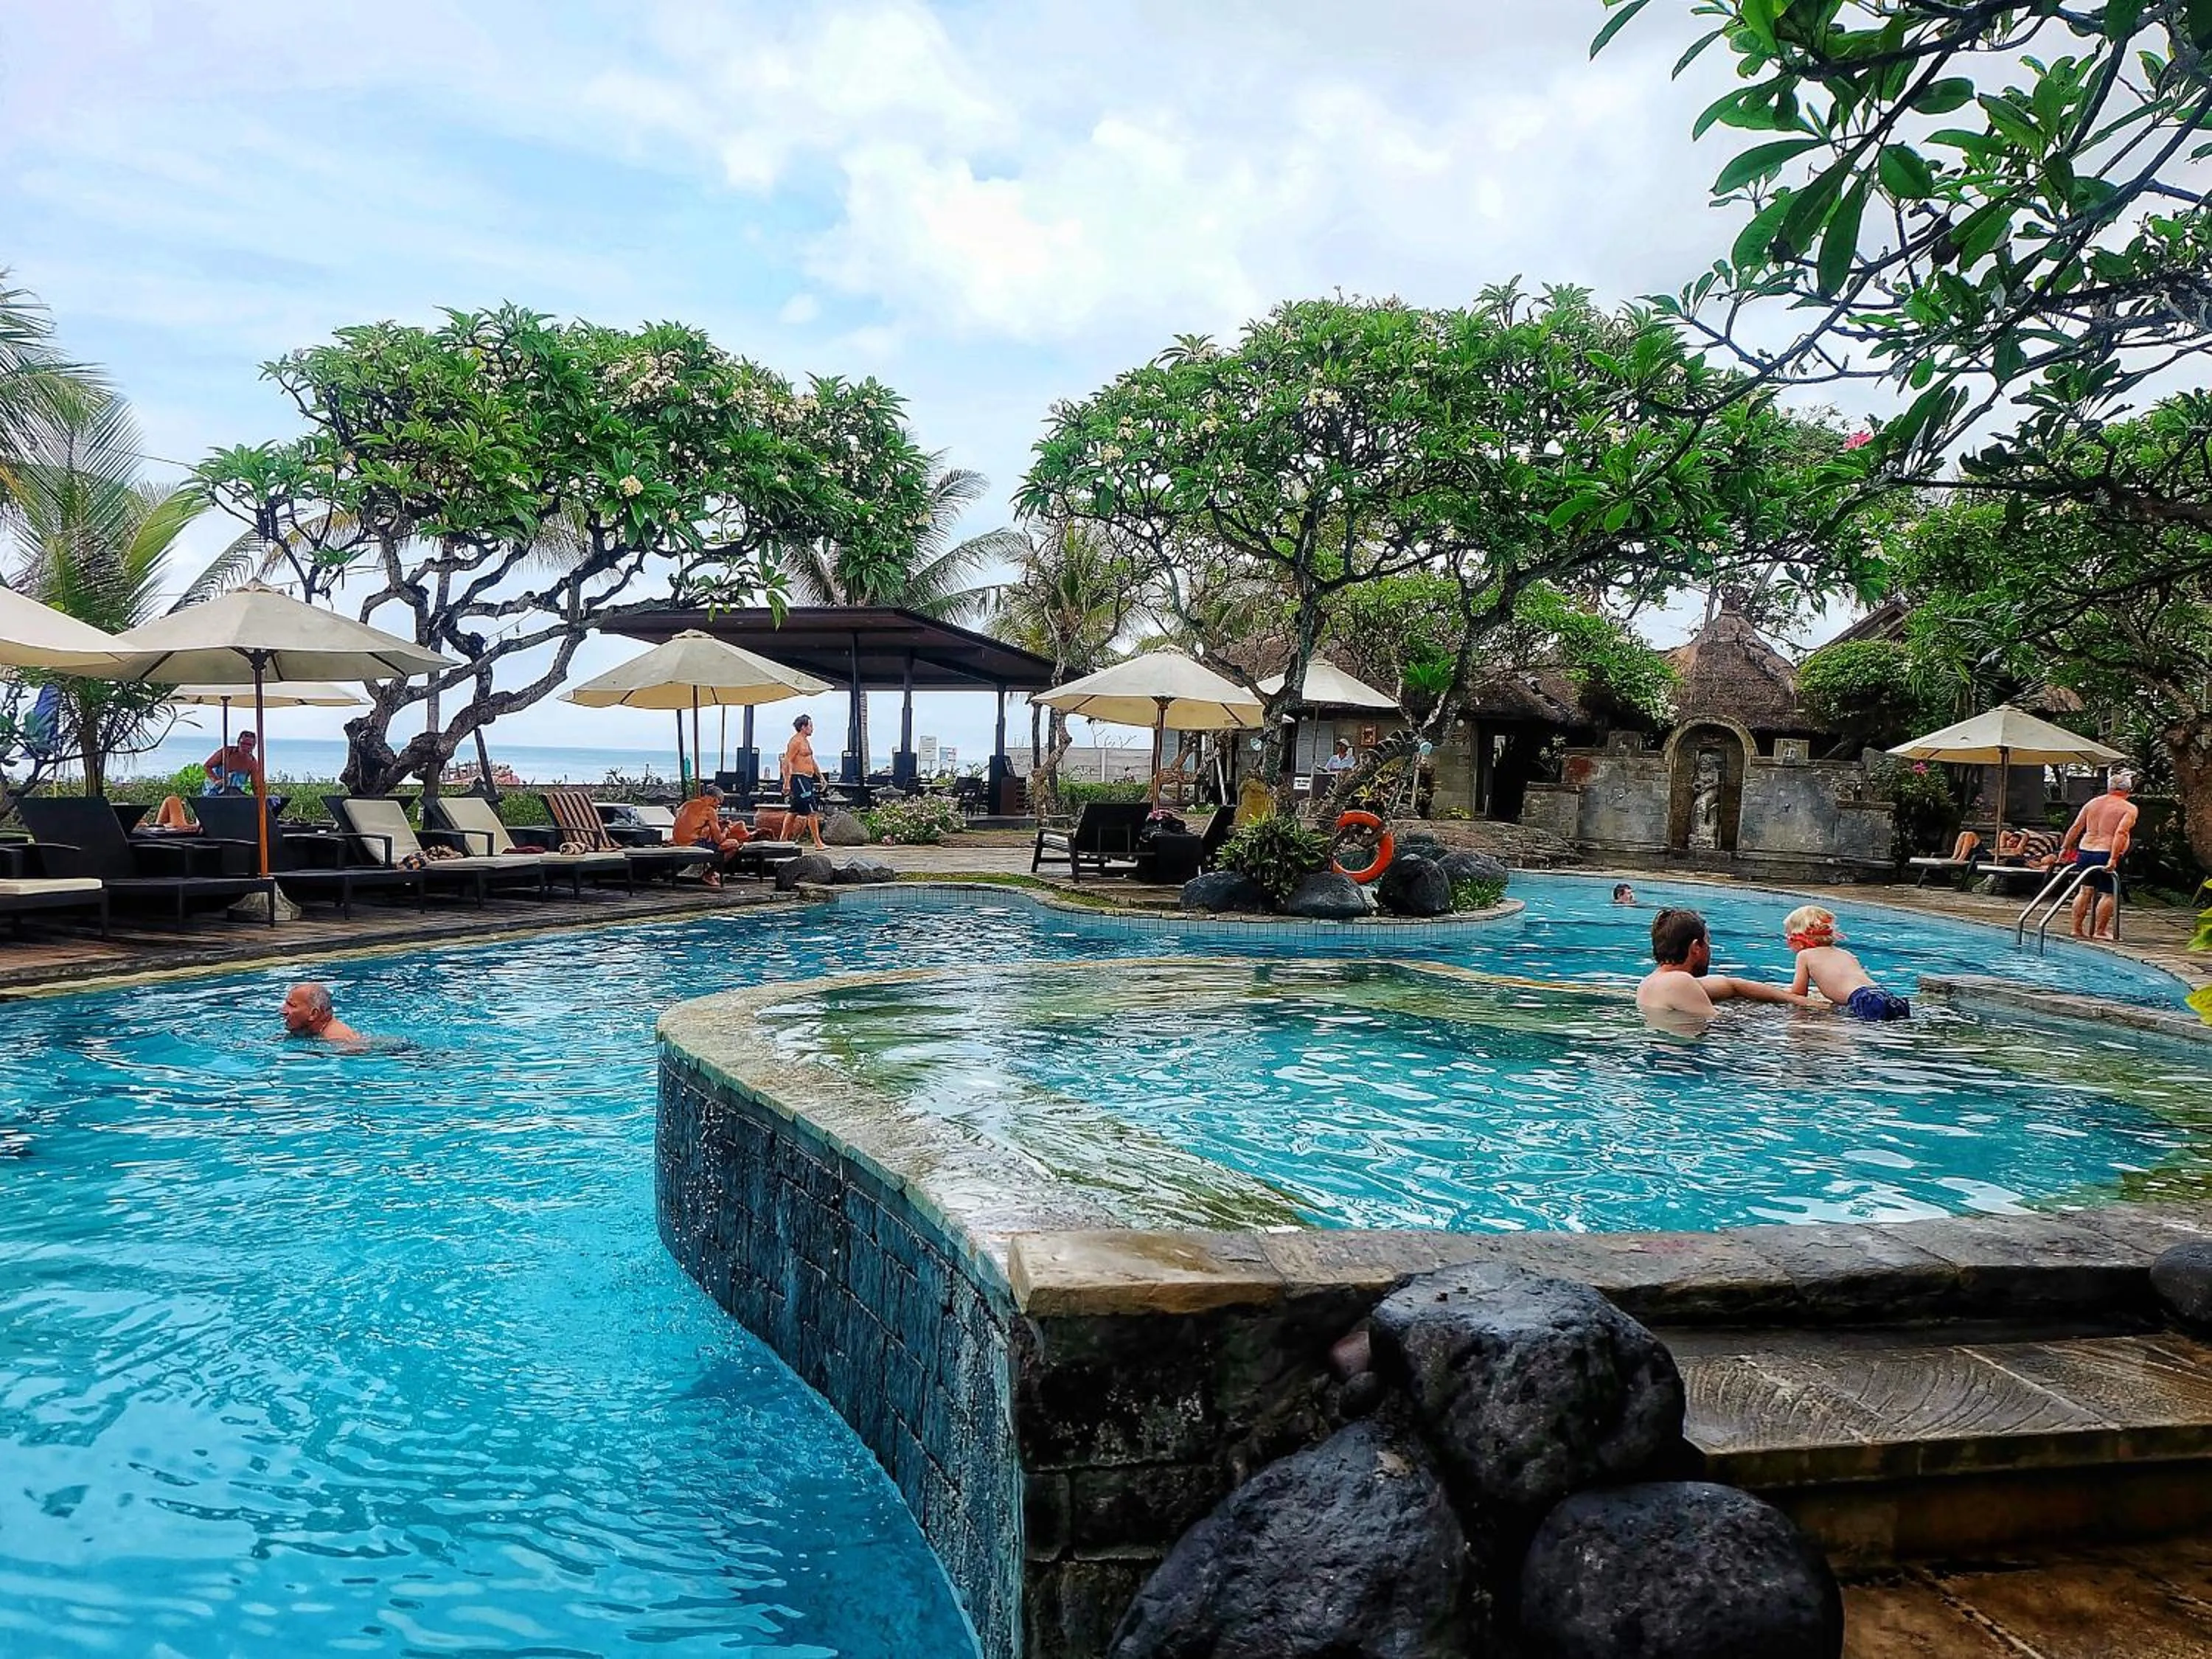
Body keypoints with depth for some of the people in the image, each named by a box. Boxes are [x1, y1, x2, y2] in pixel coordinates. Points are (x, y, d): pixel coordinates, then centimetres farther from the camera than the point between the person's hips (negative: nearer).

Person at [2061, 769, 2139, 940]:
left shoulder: (2092, 803, 11)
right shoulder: (2129, 809, -5)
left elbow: (2076, 828, 10)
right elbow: (2121, 833, -18)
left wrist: (2065, 848, 15)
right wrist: (2113, 858, -22)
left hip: (2084, 851, 6)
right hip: (2105, 854, -6)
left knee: (2085, 891, 13)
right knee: (2109, 894, 5)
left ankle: (2077, 929, 13)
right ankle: (2100, 931, 5)